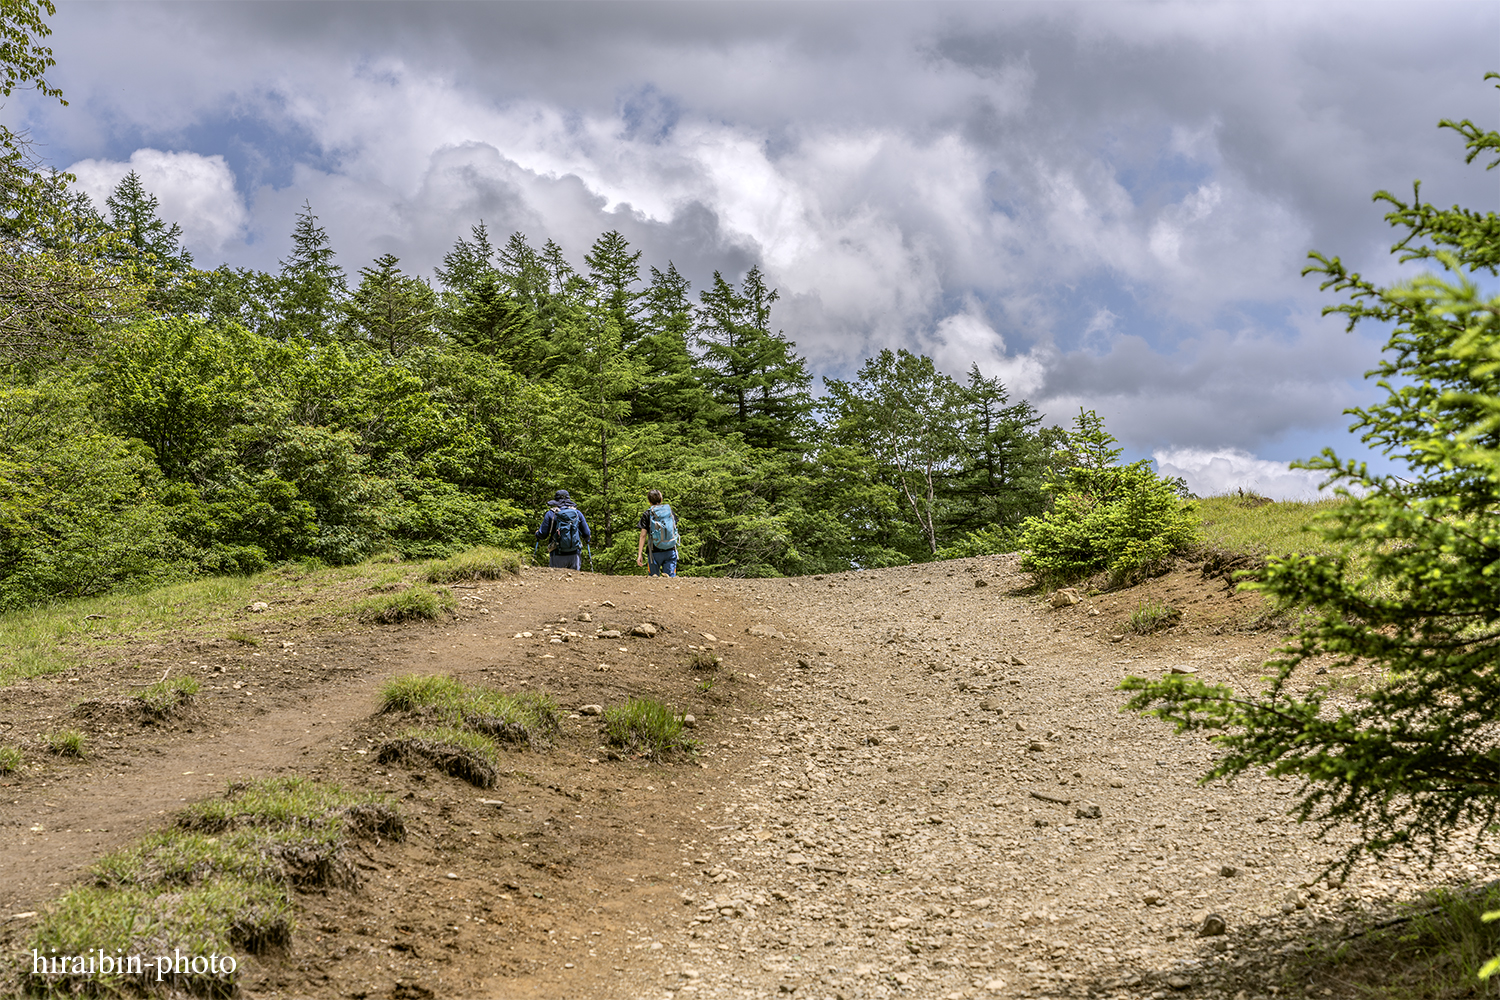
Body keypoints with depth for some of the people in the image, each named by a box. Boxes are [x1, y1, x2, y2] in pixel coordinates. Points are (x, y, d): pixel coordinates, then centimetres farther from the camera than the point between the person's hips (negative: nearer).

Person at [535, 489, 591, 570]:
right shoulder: (577, 512, 5)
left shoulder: (551, 513, -2)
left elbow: (542, 534, -2)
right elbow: (587, 534, 7)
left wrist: (537, 533, 21)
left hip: (558, 555, -2)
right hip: (574, 555, 2)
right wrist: (587, 540, 30)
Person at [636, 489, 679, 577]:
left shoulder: (647, 514, -3)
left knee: (654, 577, 10)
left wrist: (639, 554, -7)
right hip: (670, 550, 2)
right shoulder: (670, 511, 7)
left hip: (655, 552, -2)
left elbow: (643, 535, -7)